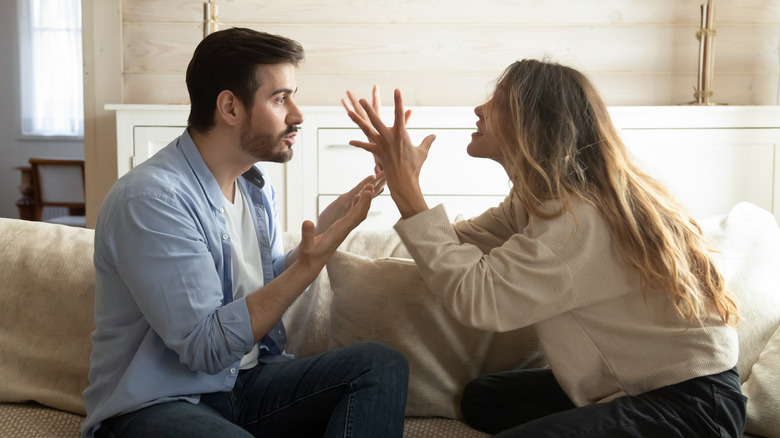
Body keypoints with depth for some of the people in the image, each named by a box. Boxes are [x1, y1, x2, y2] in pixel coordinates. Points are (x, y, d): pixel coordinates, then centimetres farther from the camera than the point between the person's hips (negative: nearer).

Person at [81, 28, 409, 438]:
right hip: (155, 404, -8)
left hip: (246, 381, 8)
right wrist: (309, 264, -26)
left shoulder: (254, 183, 9)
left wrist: (323, 231, -1)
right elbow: (206, 348, -22)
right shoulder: (150, 199, -20)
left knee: (381, 364, -14)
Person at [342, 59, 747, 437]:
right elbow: (457, 246, 4)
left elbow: (477, 298, -31)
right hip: (639, 383, 9)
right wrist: (397, 177, -1)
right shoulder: (538, 199, 5)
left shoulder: (584, 219, -26)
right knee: (482, 397, 9)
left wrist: (407, 189, -25)